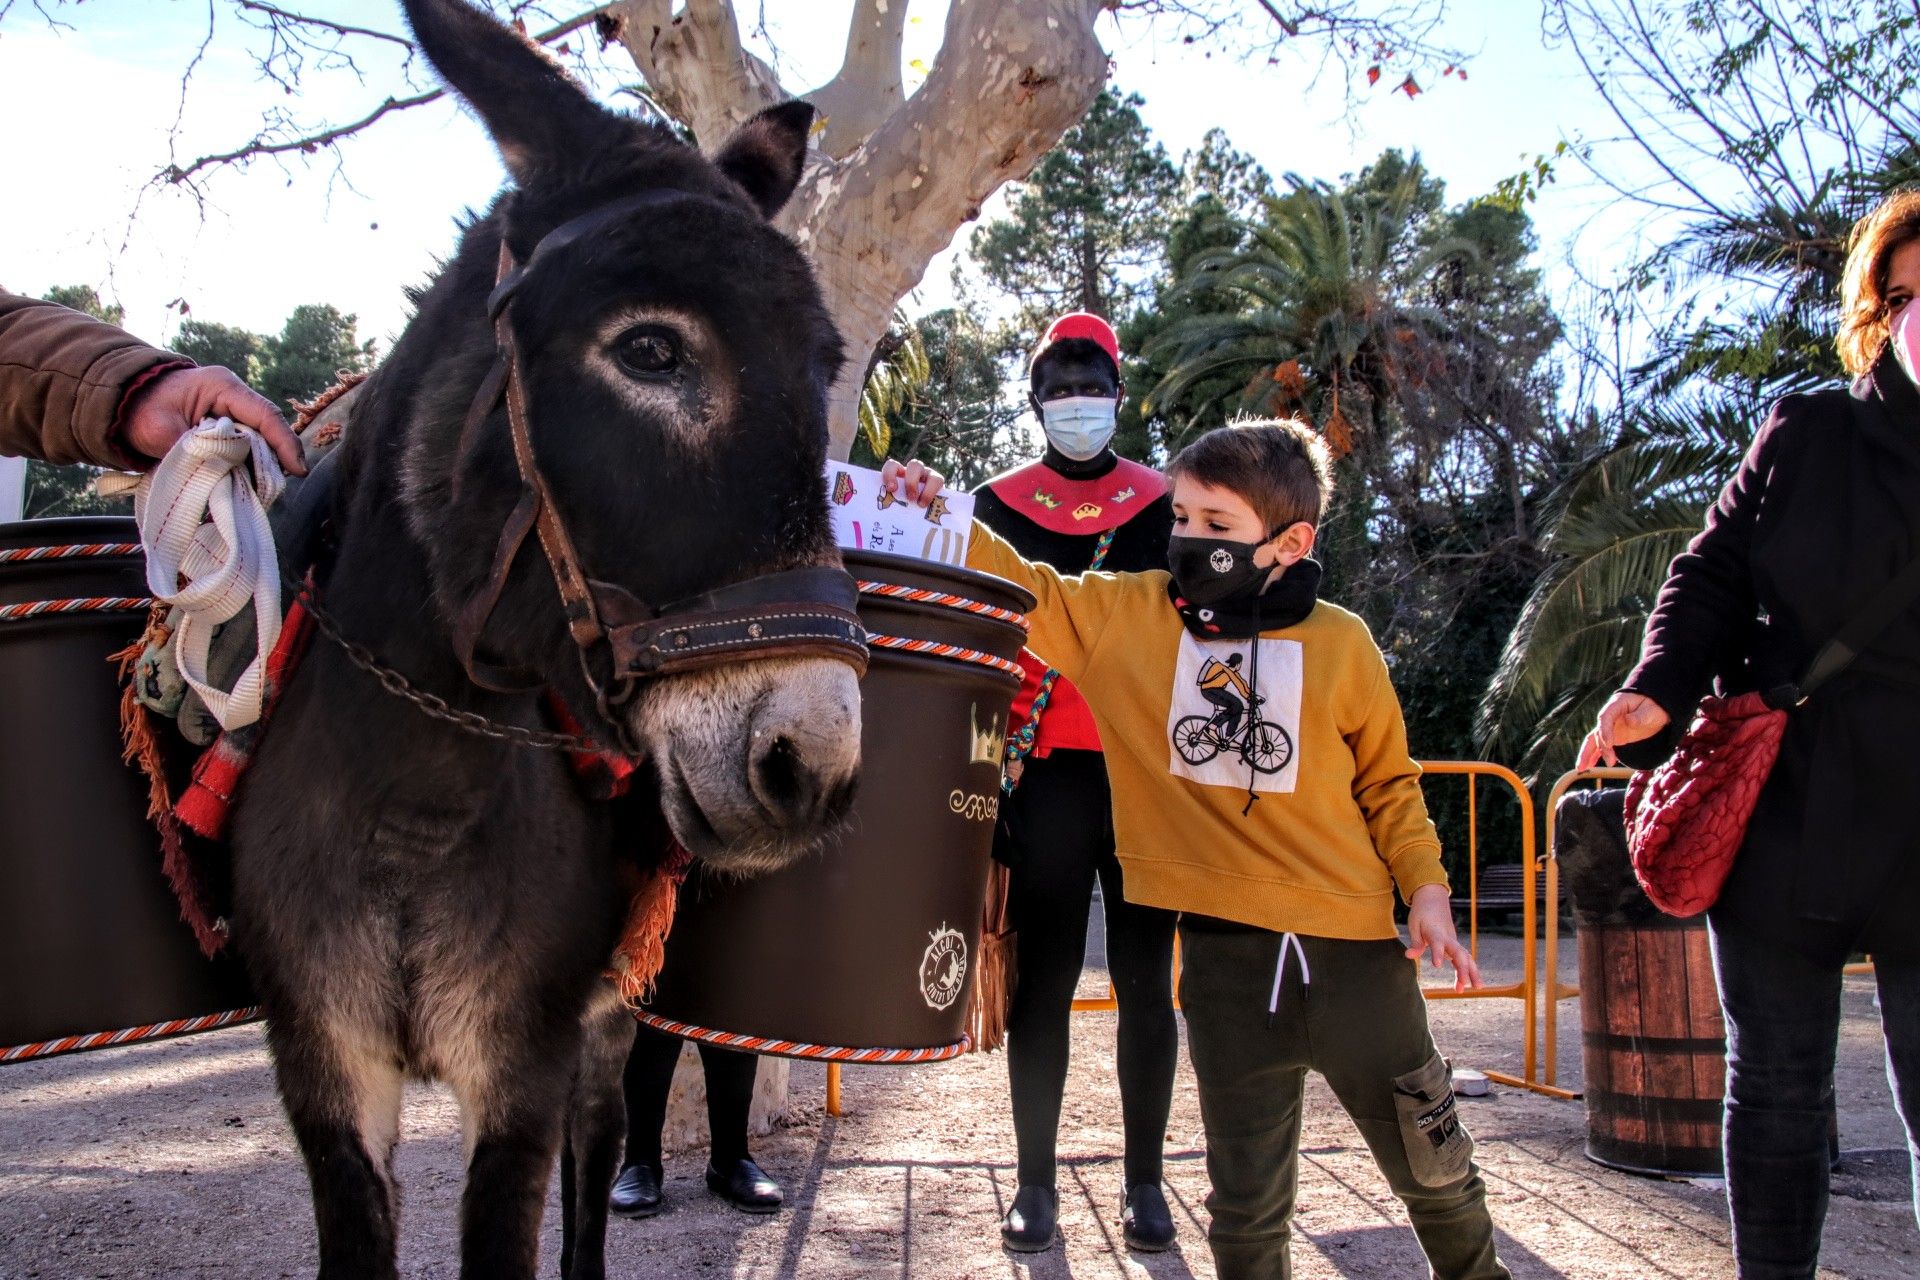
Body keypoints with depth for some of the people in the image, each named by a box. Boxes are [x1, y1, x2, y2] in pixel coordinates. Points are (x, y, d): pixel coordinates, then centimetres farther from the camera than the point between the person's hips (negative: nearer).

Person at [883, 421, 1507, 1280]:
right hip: (1225, 953, 0)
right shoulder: (1127, 614, 1)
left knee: (1434, 1170, 15)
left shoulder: (1339, 642, -2)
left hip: (1355, 950, 0)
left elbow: (1388, 782, 7)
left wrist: (1426, 888, -1)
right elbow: (1030, 592, 3)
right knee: (1246, 1203, 11)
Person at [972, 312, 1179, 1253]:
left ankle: (1144, 1180, 16)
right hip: (1045, 777, 0)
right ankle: (1035, 1184, 13)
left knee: (1146, 982, 6)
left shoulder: (1165, 503, 9)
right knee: (1043, 981, 3)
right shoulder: (997, 506, 8)